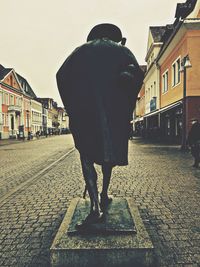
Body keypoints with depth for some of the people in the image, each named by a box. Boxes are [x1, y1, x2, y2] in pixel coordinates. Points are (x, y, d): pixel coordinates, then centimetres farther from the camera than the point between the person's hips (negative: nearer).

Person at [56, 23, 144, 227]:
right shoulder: (120, 49, 16)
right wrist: (127, 108, 3)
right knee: (109, 149, 16)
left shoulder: (82, 50, 20)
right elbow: (137, 74, -2)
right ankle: (104, 196, 26)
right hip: (113, 108, 1)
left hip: (83, 109, 0)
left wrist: (72, 108, 8)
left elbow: (61, 75, 6)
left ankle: (95, 205, -6)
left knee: (87, 155, 4)